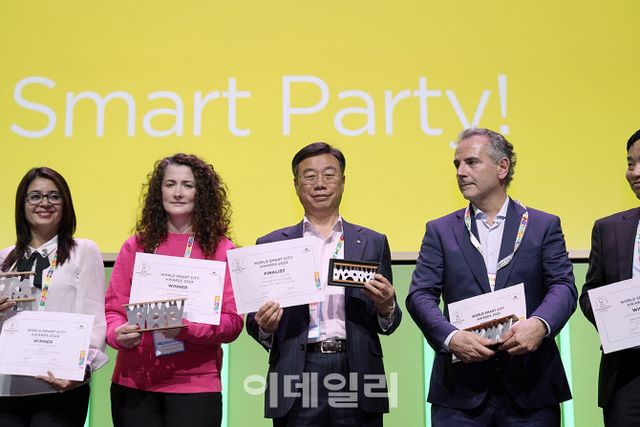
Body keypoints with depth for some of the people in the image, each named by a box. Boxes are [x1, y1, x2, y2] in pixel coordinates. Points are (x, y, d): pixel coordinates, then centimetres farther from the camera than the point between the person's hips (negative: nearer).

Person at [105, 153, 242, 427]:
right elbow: (113, 309, 8)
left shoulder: (221, 250, 0)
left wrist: (184, 328, -20)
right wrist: (118, 333, -14)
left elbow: (233, 321, -5)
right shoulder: (135, 246, 7)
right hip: (132, 383, 2)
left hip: (194, 386, -2)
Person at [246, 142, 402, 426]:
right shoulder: (271, 245, 8)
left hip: (357, 375, 1)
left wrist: (385, 307, -11)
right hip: (296, 380, 0)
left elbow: (387, 325, 10)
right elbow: (256, 324, 8)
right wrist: (265, 326, -13)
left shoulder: (373, 243, 10)